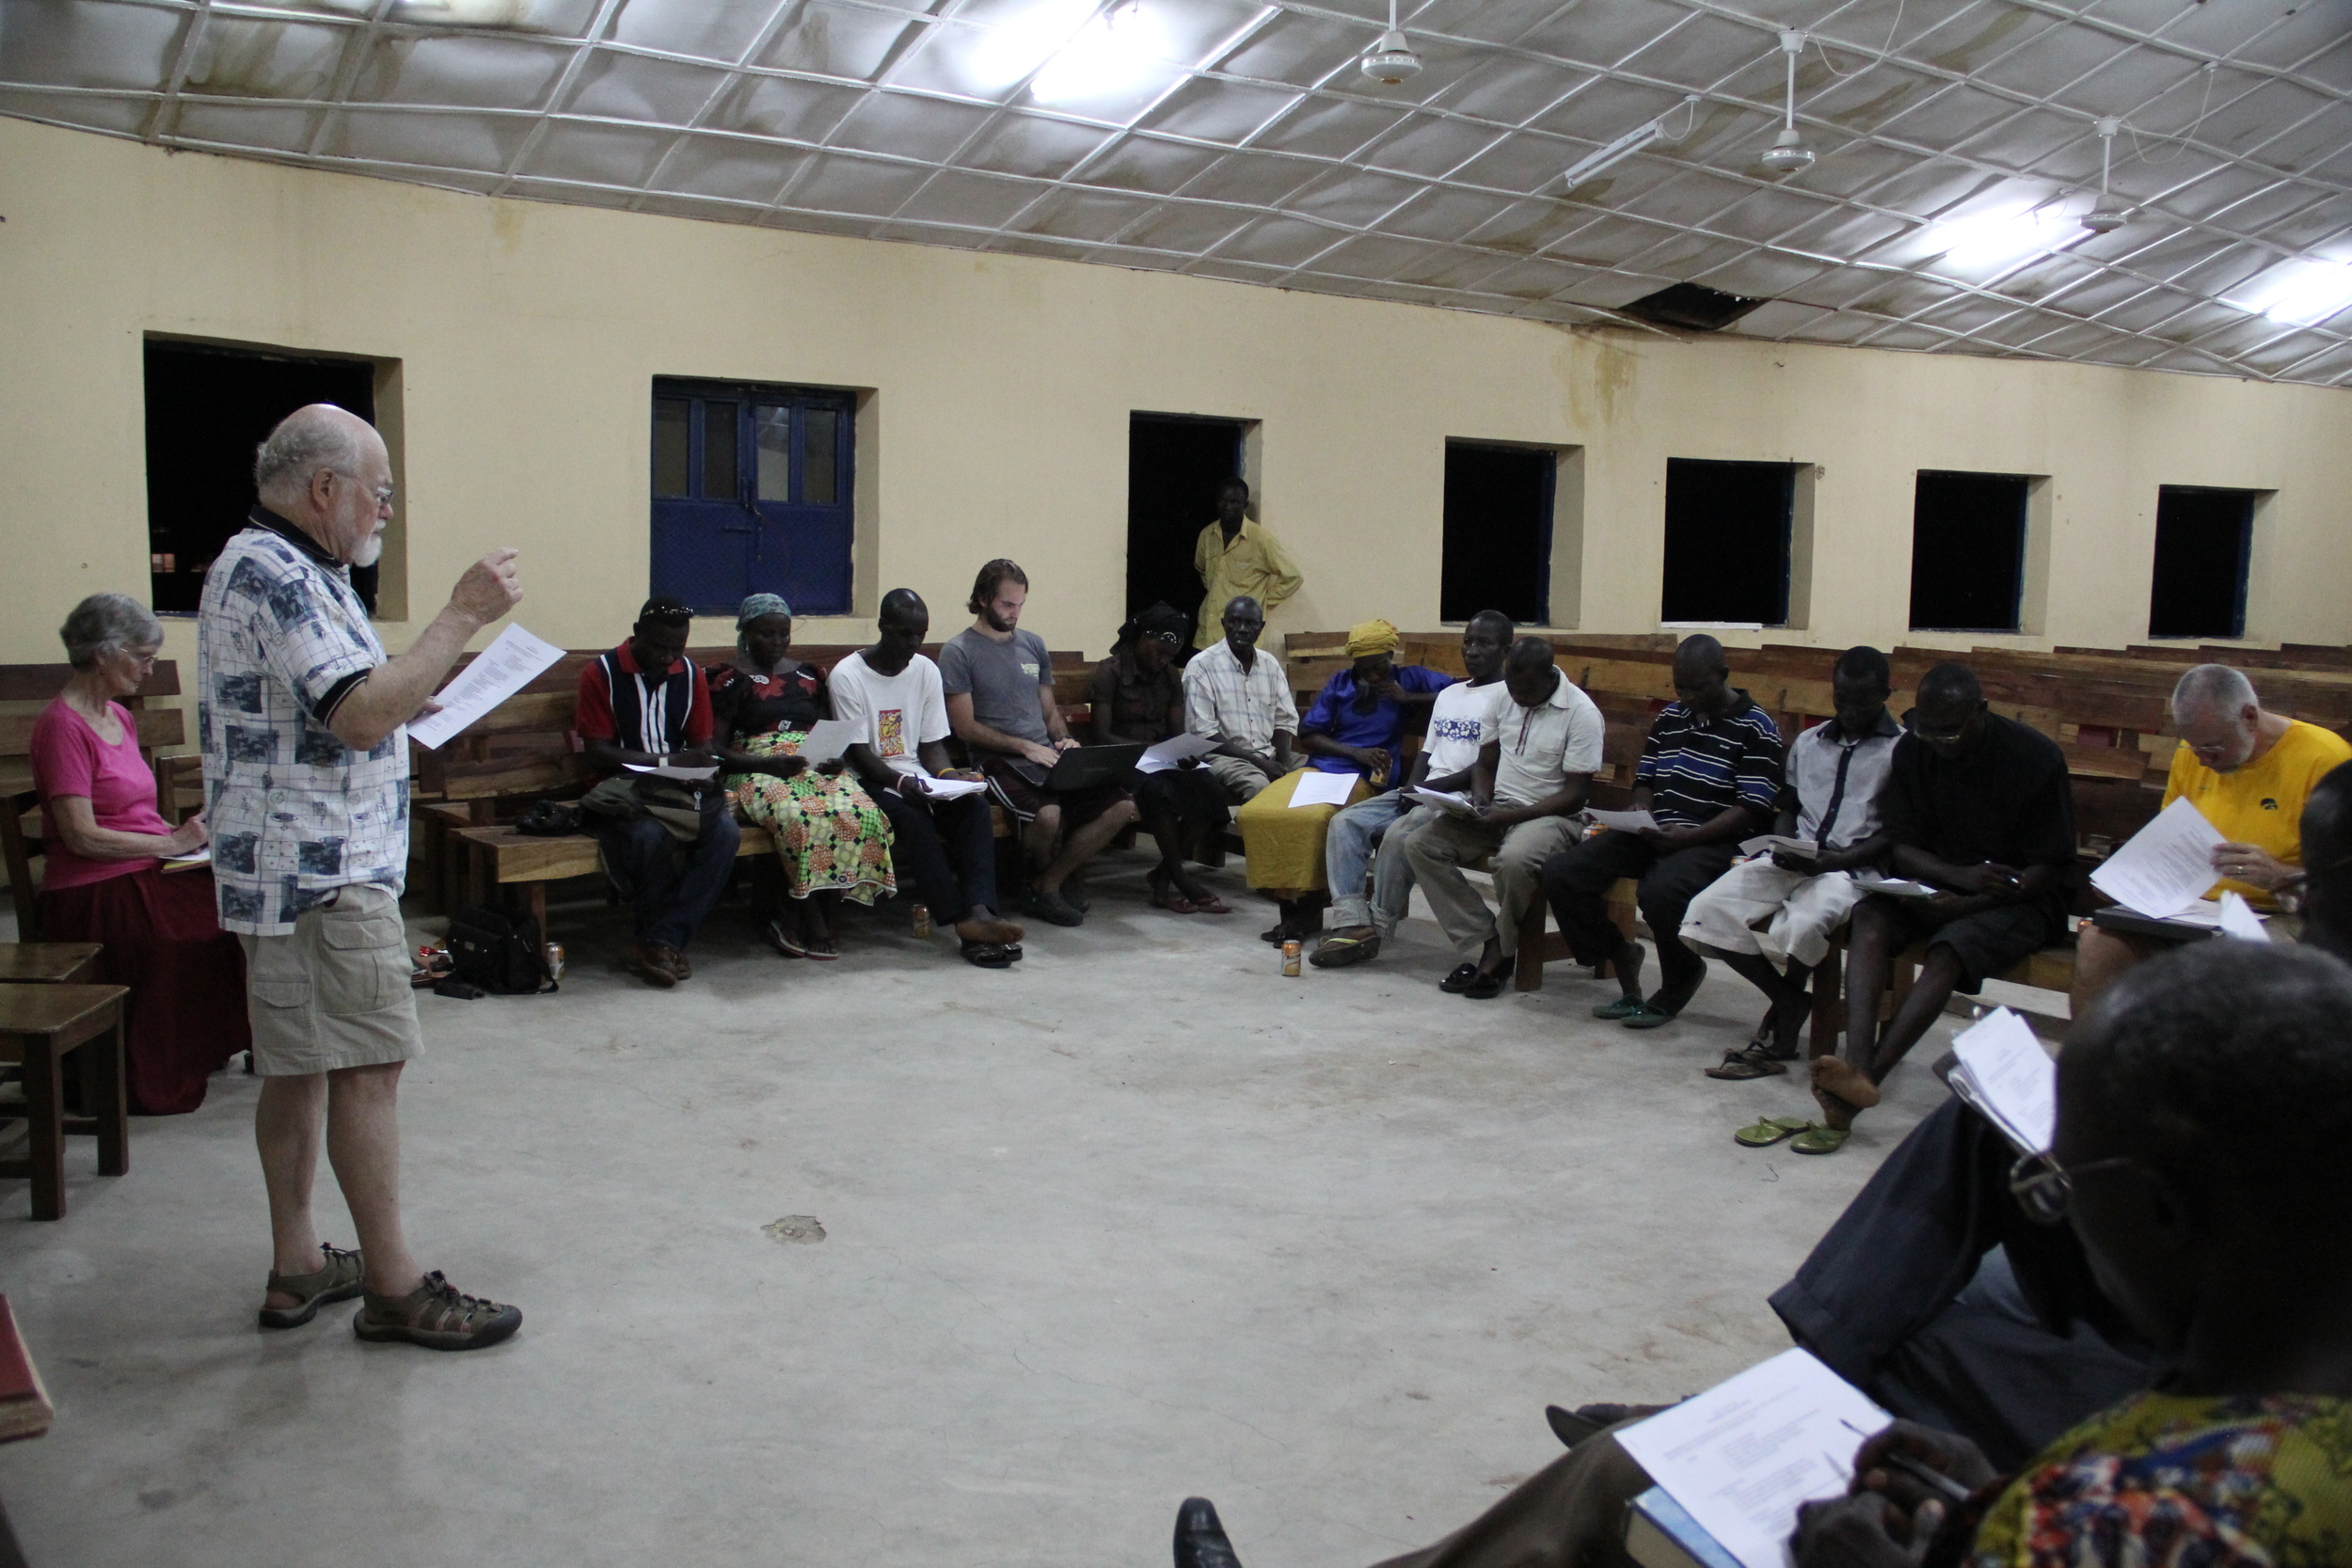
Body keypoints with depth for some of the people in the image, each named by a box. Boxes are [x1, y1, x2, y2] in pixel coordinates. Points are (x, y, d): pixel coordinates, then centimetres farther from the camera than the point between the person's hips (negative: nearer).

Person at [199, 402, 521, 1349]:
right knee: (369, 1065, -6)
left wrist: (402, 706, 21)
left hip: (297, 868, 11)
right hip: (322, 874, -11)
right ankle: (392, 1287, 1)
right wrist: (461, 619, -22)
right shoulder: (273, 572, -17)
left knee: (300, 1066, 14)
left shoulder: (280, 567, 17)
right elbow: (362, 715, -26)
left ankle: (296, 1268, 22)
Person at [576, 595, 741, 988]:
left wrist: (701, 770, -15)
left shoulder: (690, 675, 11)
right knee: (649, 835, -37)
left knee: (726, 832, -27)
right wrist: (667, 761, -16)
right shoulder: (601, 673, -3)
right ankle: (666, 943, -17)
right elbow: (597, 752, -9)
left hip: (681, 786, 4)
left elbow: (702, 745, 10)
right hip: (621, 788, -4)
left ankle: (660, 942, -23)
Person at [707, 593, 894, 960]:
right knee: (802, 819, -38)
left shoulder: (809, 676, 22)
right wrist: (768, 763, -16)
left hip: (816, 767, 5)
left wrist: (834, 758, -3)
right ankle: (816, 927, -24)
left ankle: (790, 917, -21)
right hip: (758, 773, -4)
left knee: (861, 815, -29)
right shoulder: (730, 680, 7)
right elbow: (714, 748, -2)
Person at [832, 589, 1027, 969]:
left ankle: (980, 911, -39)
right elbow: (859, 754, -12)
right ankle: (962, 920, -35)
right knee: (911, 815, -35)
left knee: (974, 804, -24)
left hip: (917, 777, 5)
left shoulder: (926, 670, 9)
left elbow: (931, 744, 10)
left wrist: (948, 775, -11)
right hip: (871, 782, -5)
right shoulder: (847, 676, -7)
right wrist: (900, 782, -28)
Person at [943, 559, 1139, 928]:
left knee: (1122, 806, -13)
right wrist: (1025, 747, -14)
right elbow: (965, 727, -7)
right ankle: (1051, 877, 1)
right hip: (999, 760, -6)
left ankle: (1047, 884, -1)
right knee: (1048, 814, -35)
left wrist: (1063, 740, 1)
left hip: (1047, 756, 7)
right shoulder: (959, 652, 0)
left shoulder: (1033, 645, 19)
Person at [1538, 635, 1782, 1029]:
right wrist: (1642, 810, -2)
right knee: (1559, 873, -14)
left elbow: (1751, 810, -10)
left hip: (1711, 842, -6)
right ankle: (1621, 954, 9)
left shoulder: (1756, 729, -4)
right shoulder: (1670, 716, 14)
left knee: (1660, 892, -38)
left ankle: (1680, 979, -4)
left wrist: (1688, 836, -21)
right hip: (1652, 833, 6)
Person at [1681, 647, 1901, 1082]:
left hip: (1853, 866, -5)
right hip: (1793, 860, 6)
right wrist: (1784, 847, 0)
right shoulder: (1807, 743, 20)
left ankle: (1777, 1031, -9)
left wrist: (1834, 861, -16)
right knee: (1707, 912, -19)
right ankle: (1791, 1005, -2)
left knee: (1802, 925, -37)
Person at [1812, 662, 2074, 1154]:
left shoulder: (2036, 757, -12)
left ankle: (1851, 1098, -43)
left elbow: (2051, 869, -11)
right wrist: (1961, 875, -21)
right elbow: (1901, 848, 0)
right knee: (1868, 918, -27)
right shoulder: (1913, 752, 0)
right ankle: (1855, 1067, -45)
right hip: (1938, 887, 5)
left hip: (2017, 901, -4)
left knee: (1947, 951, -34)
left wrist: (1968, 903, -24)